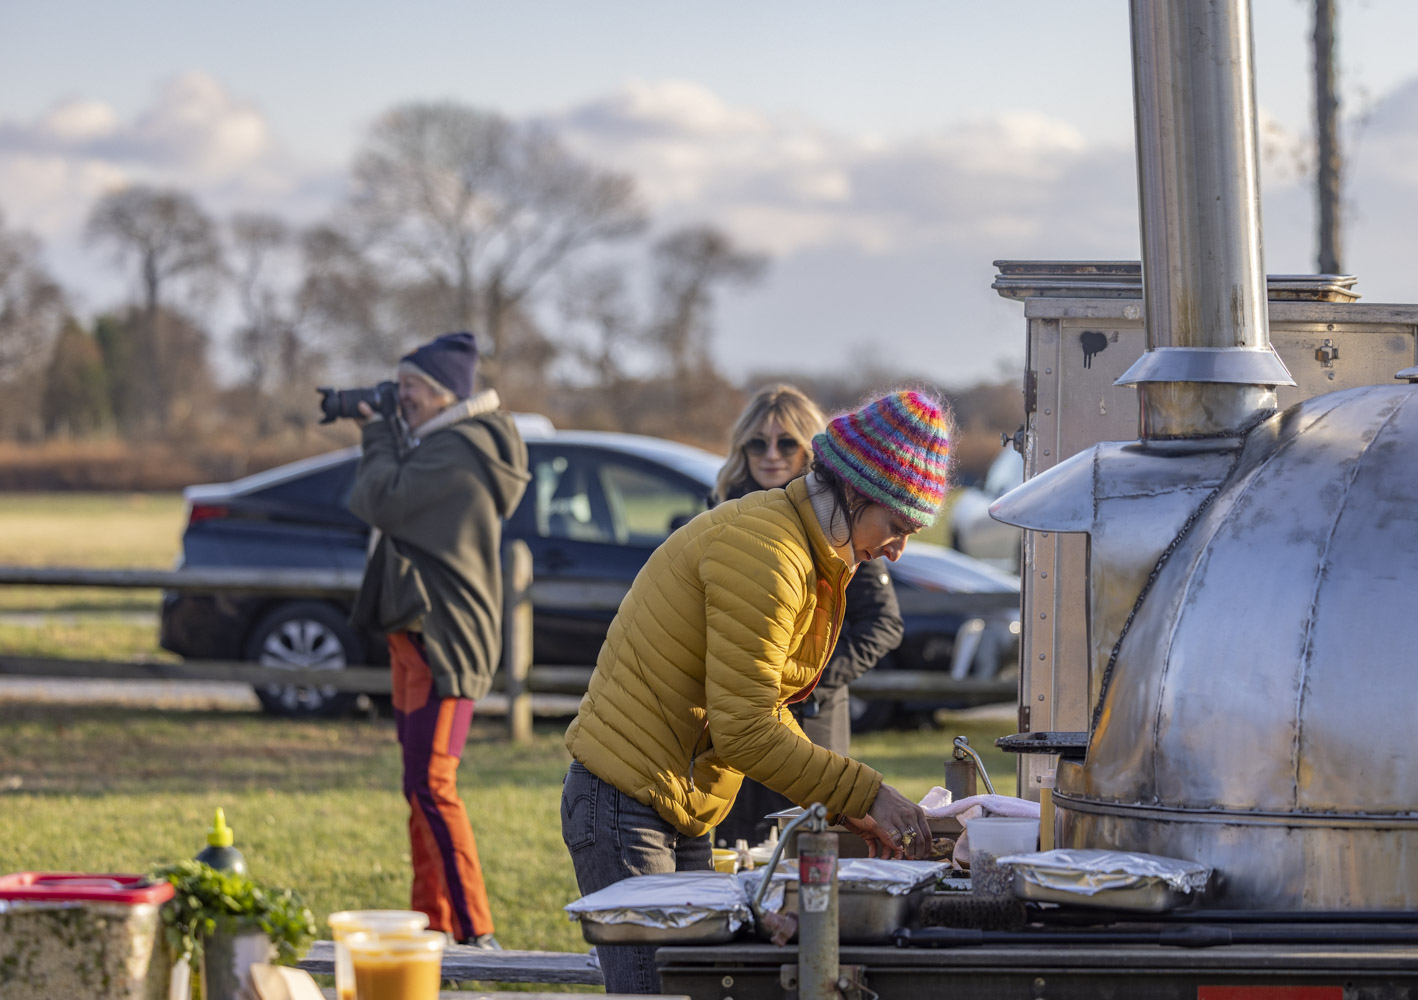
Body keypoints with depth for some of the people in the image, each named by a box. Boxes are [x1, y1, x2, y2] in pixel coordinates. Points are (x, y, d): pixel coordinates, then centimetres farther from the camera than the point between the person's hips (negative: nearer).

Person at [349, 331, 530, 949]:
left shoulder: (456, 451, -16)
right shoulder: (439, 444, 17)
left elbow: (384, 503, -20)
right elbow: (368, 502, 20)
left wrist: (379, 434, -6)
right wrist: (379, 432, 9)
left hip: (443, 637, -11)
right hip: (417, 630, 11)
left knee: (431, 783, -15)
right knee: (421, 784, 14)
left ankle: (476, 932, -16)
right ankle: (433, 922, 20)